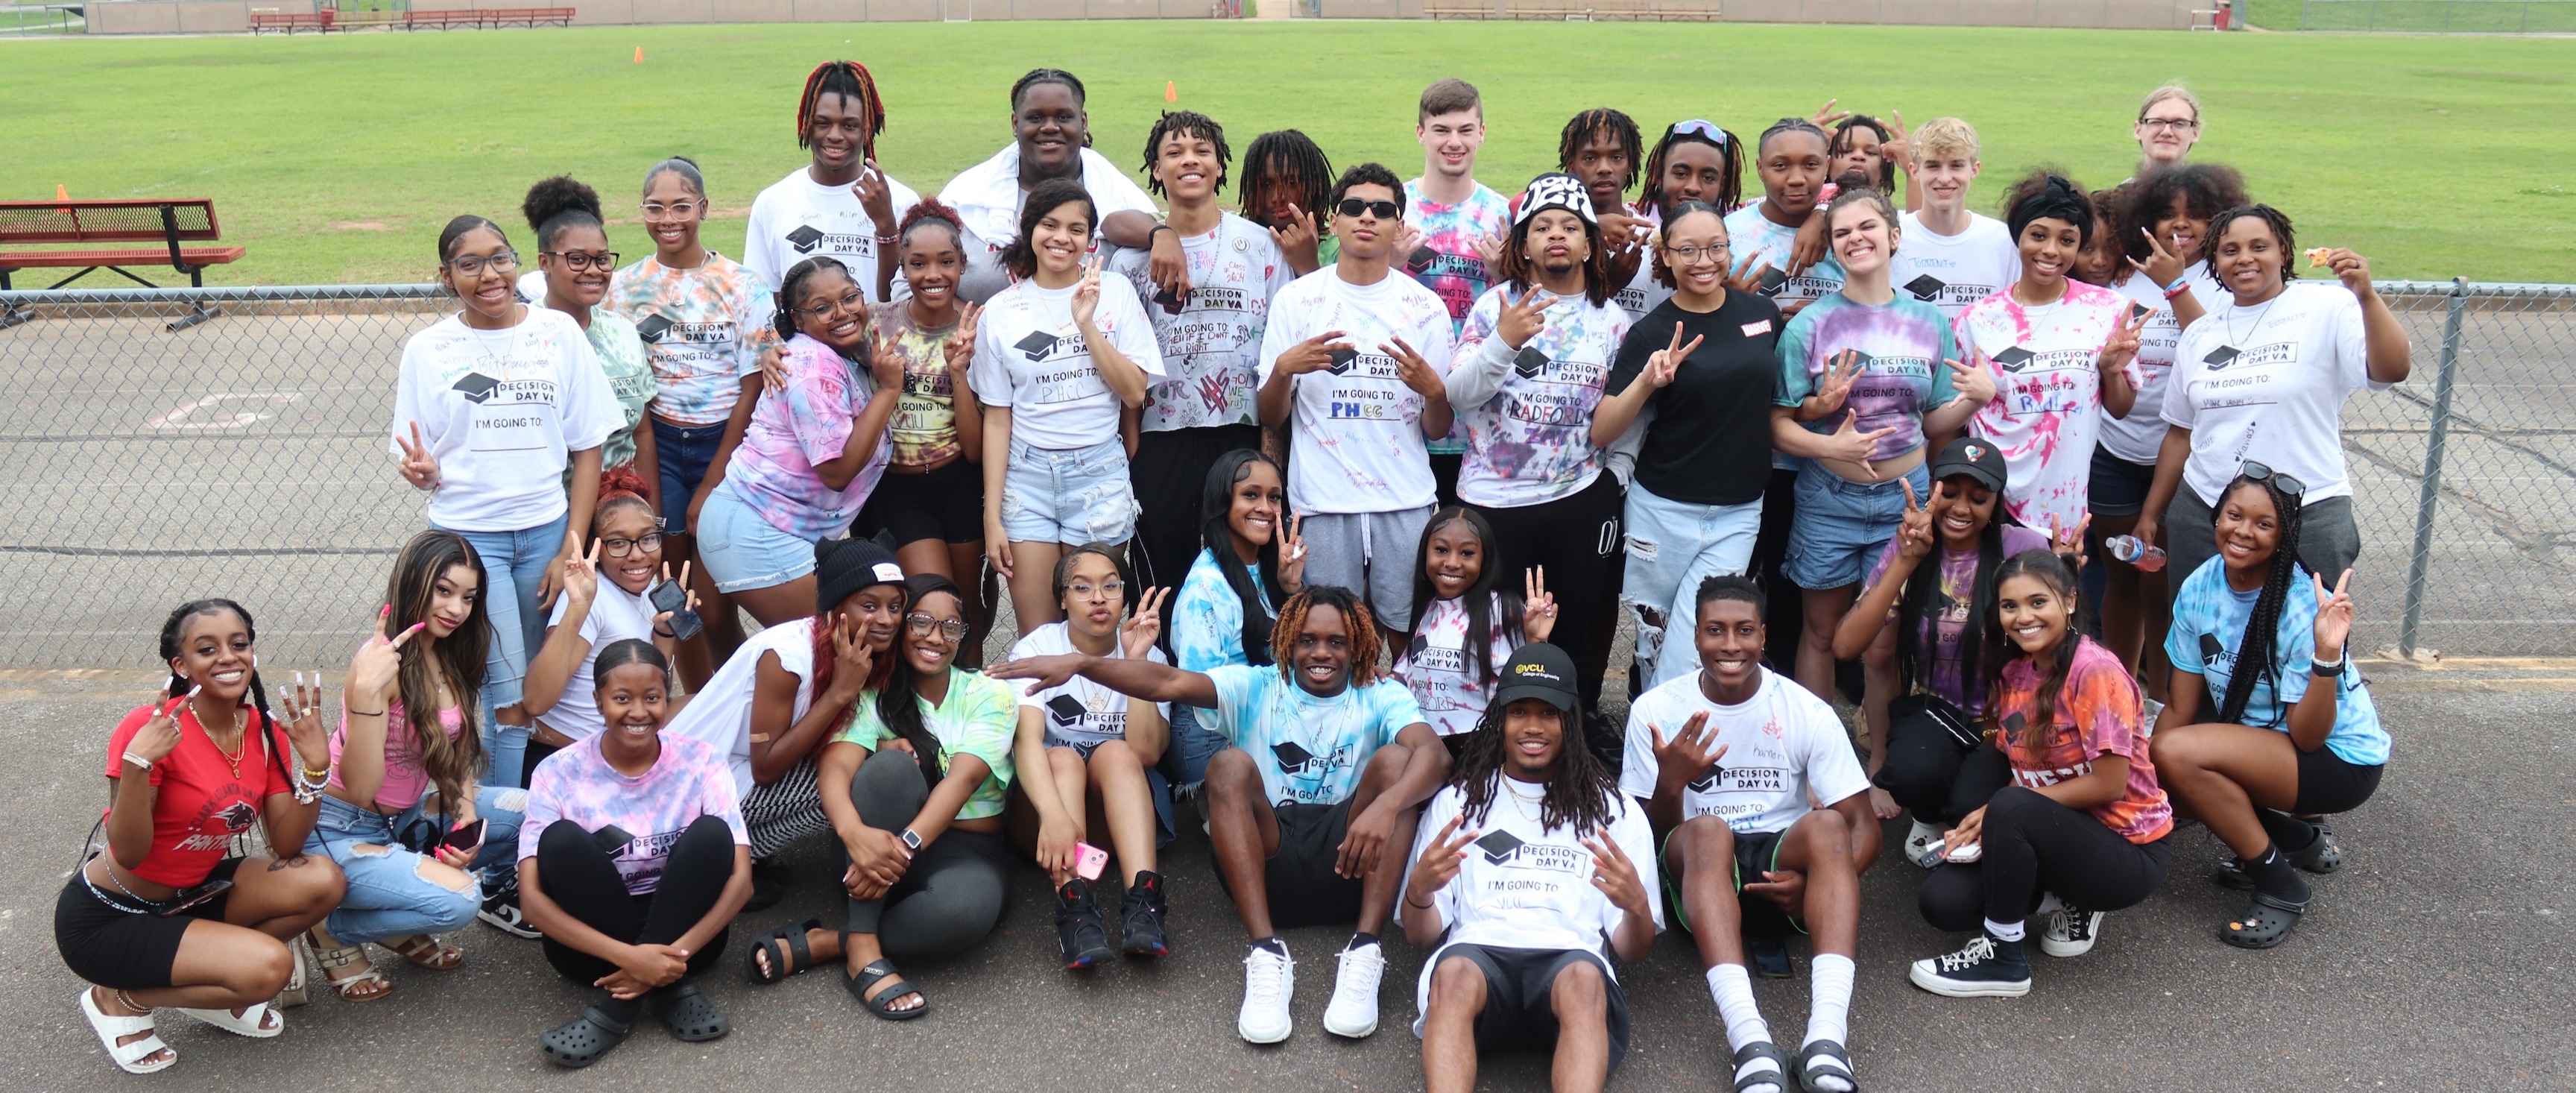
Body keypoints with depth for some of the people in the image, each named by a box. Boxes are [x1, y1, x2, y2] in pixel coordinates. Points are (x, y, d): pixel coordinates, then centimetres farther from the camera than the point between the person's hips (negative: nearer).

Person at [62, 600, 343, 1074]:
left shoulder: (267, 730, -4)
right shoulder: (148, 728, -22)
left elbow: (286, 844, -6)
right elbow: (129, 854, -23)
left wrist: (315, 765, -19)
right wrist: (137, 764, -36)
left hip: (195, 894, 6)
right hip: (107, 917, -6)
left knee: (323, 883, -16)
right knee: (269, 966, -25)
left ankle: (207, 982, 6)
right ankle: (119, 998, 1)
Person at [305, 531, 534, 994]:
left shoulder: (451, 660, 1)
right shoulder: (382, 661, -23)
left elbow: (456, 757, 11)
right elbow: (359, 788, -28)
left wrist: (466, 822, -8)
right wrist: (365, 691, -38)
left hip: (407, 818, 7)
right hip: (343, 831, -7)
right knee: (456, 902, -28)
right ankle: (333, 929, -3)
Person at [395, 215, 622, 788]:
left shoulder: (559, 332, 1)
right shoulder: (426, 349, 1)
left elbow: (587, 447, 2)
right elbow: (418, 465, 5)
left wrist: (571, 547, -4)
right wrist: (424, 473, -20)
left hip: (545, 530, 2)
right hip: (467, 535, -2)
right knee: (512, 701, -7)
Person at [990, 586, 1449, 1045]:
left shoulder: (1382, 698, 5)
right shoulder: (1256, 688, 8)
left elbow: (1434, 753, -16)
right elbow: (1170, 683, -10)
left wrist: (1385, 805, -38)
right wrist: (1080, 663, -27)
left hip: (1348, 867, 0)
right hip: (1270, 861, 1)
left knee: (1396, 758, -21)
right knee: (1230, 764, -23)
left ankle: (1364, 952, -30)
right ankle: (1267, 955, -33)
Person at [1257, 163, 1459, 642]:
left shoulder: (1425, 307, 6)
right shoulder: (1296, 300, 4)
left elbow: (1438, 430, 7)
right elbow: (1270, 419, 4)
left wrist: (1433, 389, -14)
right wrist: (1284, 368, -15)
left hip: (1406, 500, 1)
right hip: (1322, 503, -1)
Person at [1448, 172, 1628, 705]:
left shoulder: (1613, 321, 6)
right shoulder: (1495, 305, 1)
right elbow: (1458, 395, -9)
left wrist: (1615, 477, -2)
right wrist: (1505, 340, -21)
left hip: (1580, 502, 1)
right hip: (1491, 499, -1)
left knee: (1578, 633, 9)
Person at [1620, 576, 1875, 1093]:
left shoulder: (1808, 712, -2)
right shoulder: (1655, 710, -3)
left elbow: (1863, 827, -3)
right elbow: (1655, 834, -2)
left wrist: (1816, 878, -23)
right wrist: (1671, 782, -24)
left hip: (1783, 867, 1)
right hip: (1700, 876, -1)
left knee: (1825, 823, -30)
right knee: (1706, 831, -33)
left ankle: (1827, 1037, -46)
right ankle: (1750, 1040, -51)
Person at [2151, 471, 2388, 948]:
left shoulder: (2303, 606, -25)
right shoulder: (2200, 587, -8)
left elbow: (2307, 737, -24)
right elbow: (2180, 706, -4)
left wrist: (2327, 655, -39)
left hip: (2341, 759, -7)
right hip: (2256, 740, 7)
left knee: (2179, 753, -27)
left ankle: (2281, 887, -9)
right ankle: (2299, 840, 11)